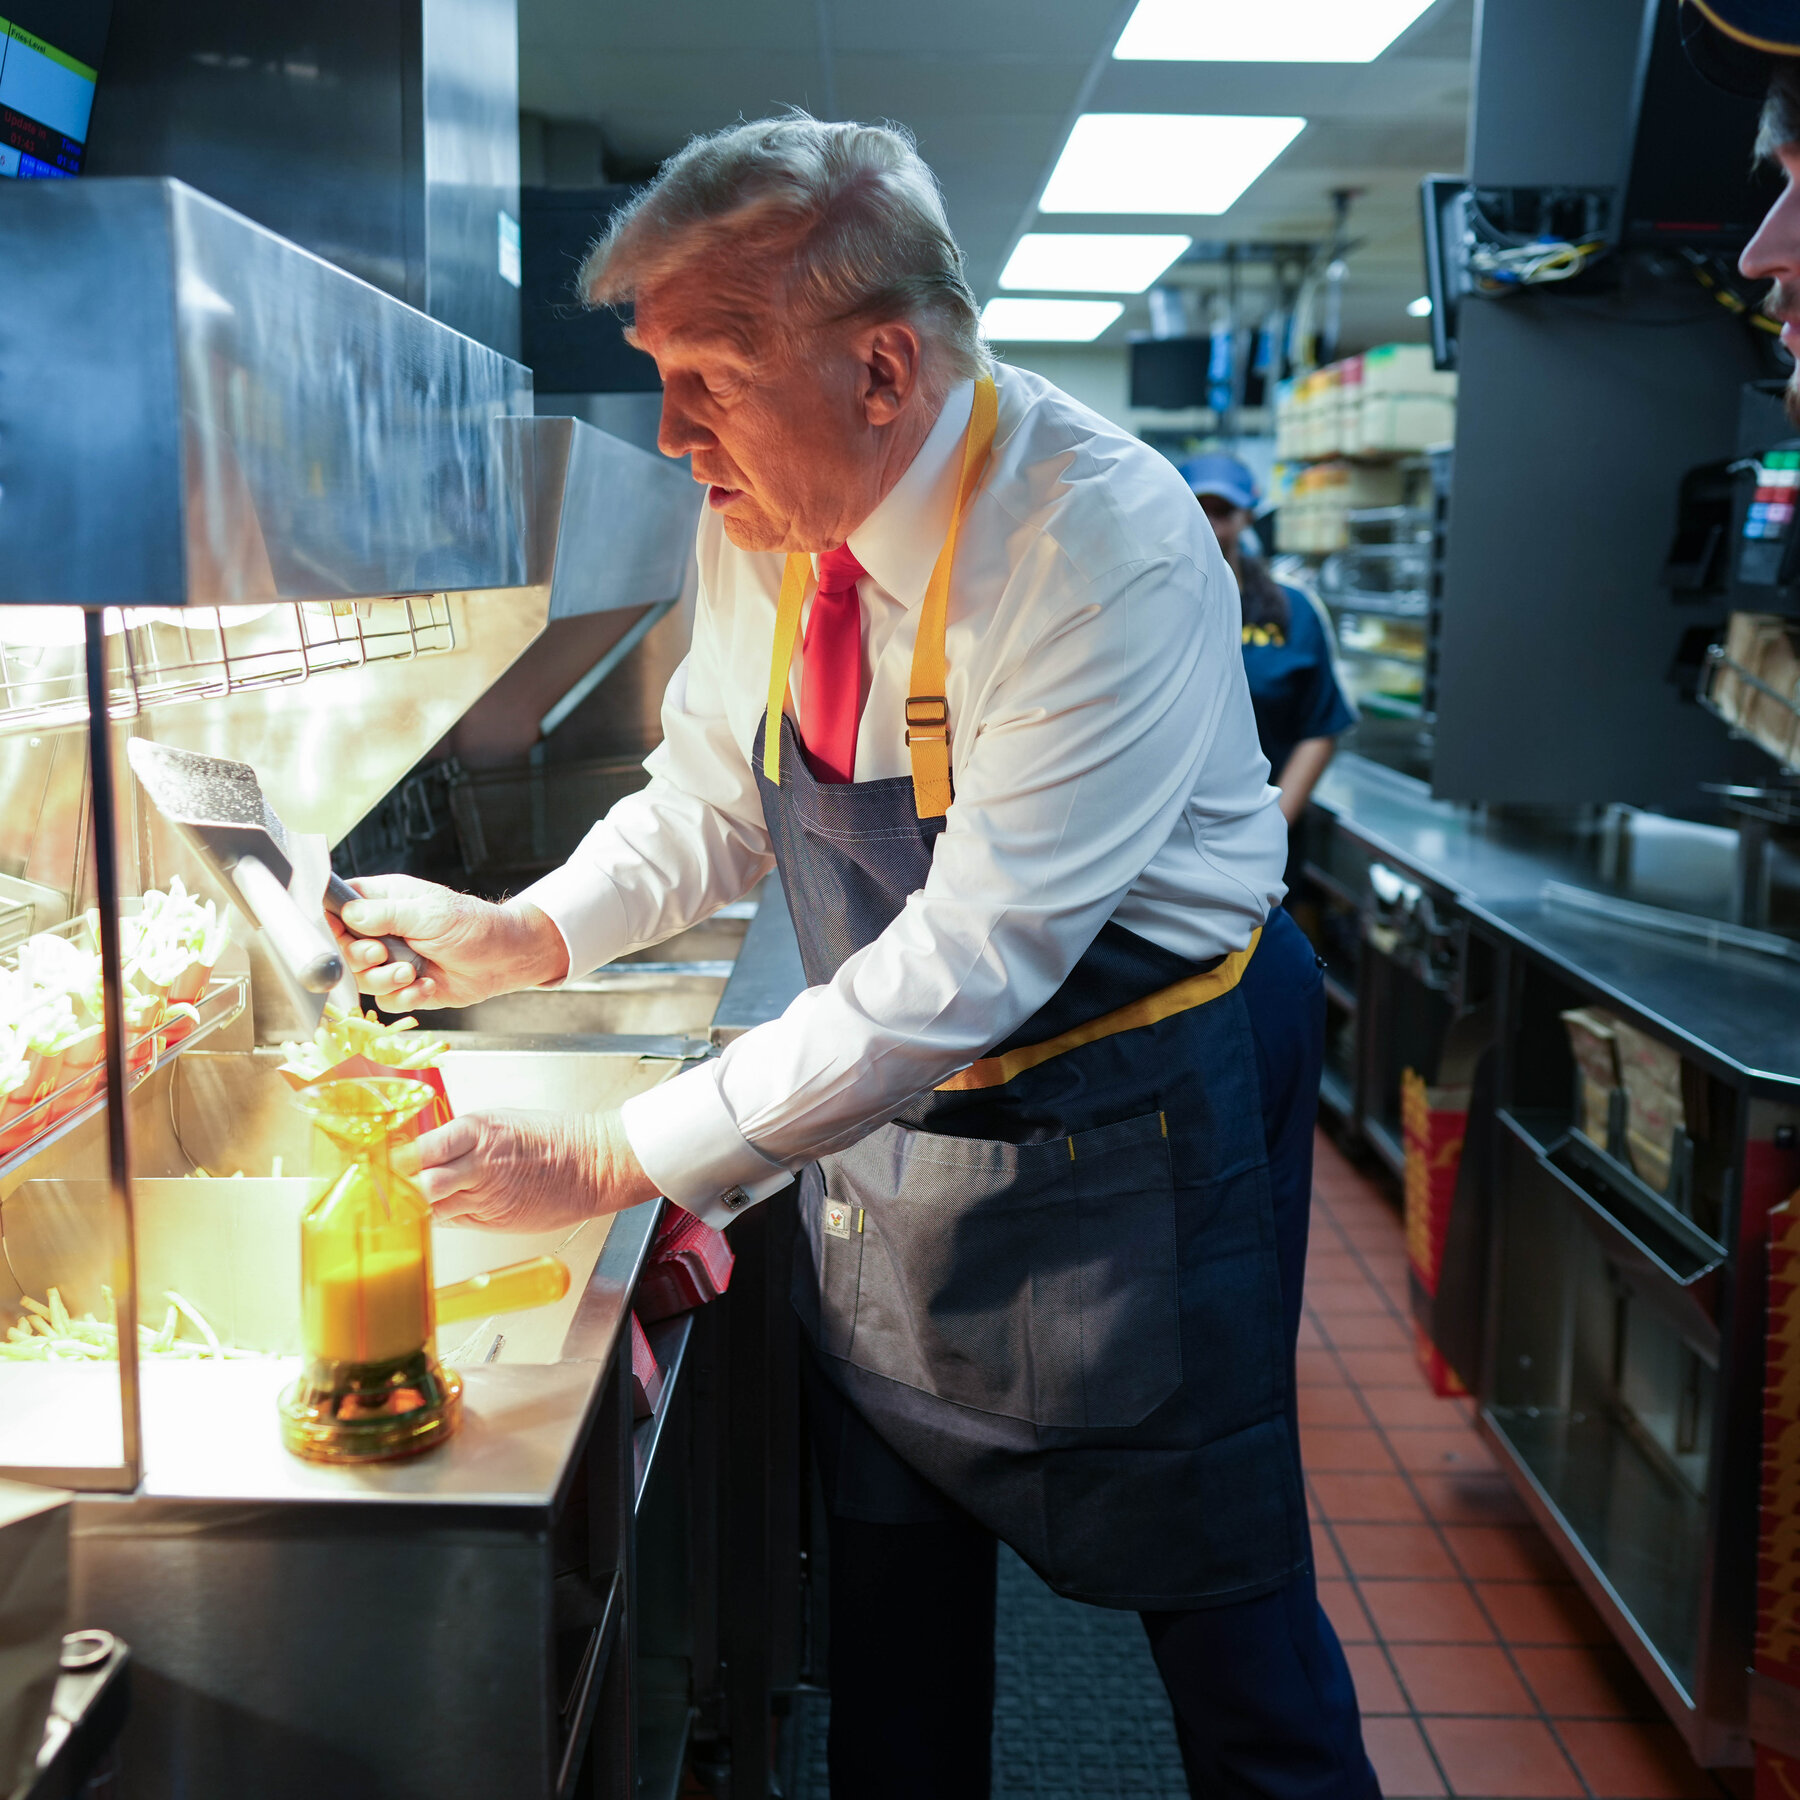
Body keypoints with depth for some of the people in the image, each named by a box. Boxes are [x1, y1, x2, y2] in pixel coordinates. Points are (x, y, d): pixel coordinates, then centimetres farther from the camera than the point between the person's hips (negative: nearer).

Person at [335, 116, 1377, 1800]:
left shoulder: (1112, 552, -27)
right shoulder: (762, 525, -5)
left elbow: (971, 959, -30)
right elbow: (706, 804, 8)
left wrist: (623, 1159, -28)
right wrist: (522, 936, -10)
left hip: (1125, 1127, -6)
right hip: (882, 1110, 6)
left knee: (1218, 1603, 10)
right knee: (888, 1608, 19)